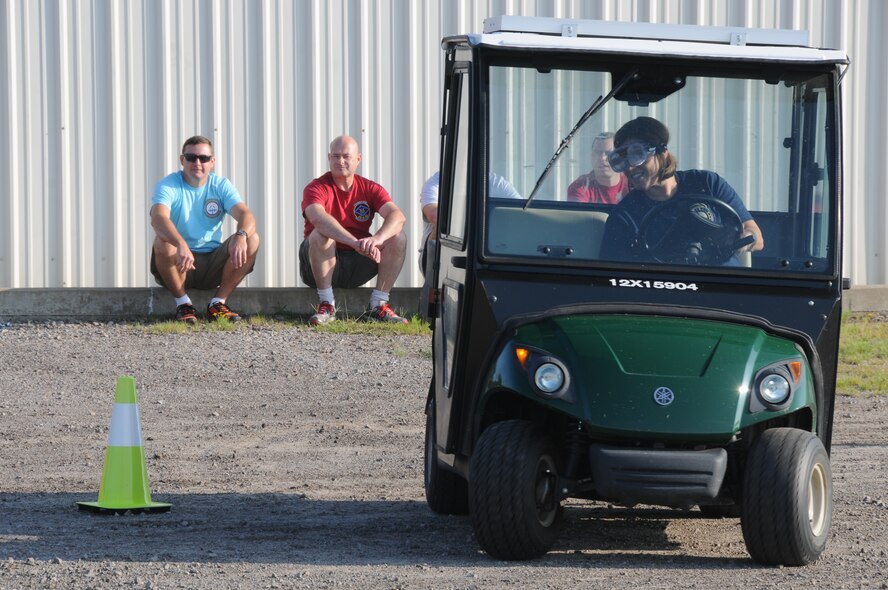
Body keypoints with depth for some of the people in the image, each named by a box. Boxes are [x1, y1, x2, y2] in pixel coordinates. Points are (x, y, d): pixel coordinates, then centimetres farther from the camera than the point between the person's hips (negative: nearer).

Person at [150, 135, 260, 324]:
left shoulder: (220, 185, 1)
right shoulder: (168, 186, -9)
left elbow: (245, 215, -15)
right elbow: (158, 218, -30)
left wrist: (241, 235, -40)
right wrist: (181, 244, -50)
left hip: (212, 264, 3)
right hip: (178, 265, -3)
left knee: (252, 239, -18)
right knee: (162, 242, -34)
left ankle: (218, 303, -12)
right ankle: (183, 303, -16)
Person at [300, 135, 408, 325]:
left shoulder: (369, 189, 3)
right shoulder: (316, 188, -9)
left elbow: (397, 216, -15)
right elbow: (318, 218, -32)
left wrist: (377, 239, -38)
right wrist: (355, 242, -46)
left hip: (357, 267, 3)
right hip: (324, 265, -3)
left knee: (398, 237, -16)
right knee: (320, 234, -33)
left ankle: (378, 306, -16)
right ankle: (327, 305, -26)